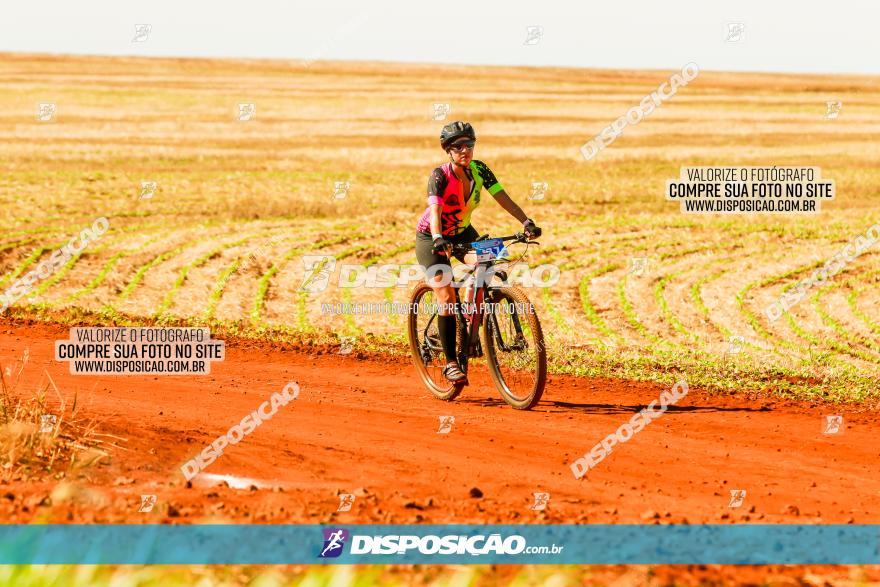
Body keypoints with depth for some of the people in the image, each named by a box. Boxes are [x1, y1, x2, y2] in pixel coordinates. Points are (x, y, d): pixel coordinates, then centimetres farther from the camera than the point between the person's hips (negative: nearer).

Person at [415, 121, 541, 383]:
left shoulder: (478, 170, -13)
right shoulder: (440, 175, -27)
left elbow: (503, 198, -20)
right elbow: (435, 210, -40)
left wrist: (527, 222, -34)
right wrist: (438, 239, -58)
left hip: (462, 232, 4)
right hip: (432, 237, -4)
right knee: (447, 298, -15)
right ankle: (450, 362, -6)